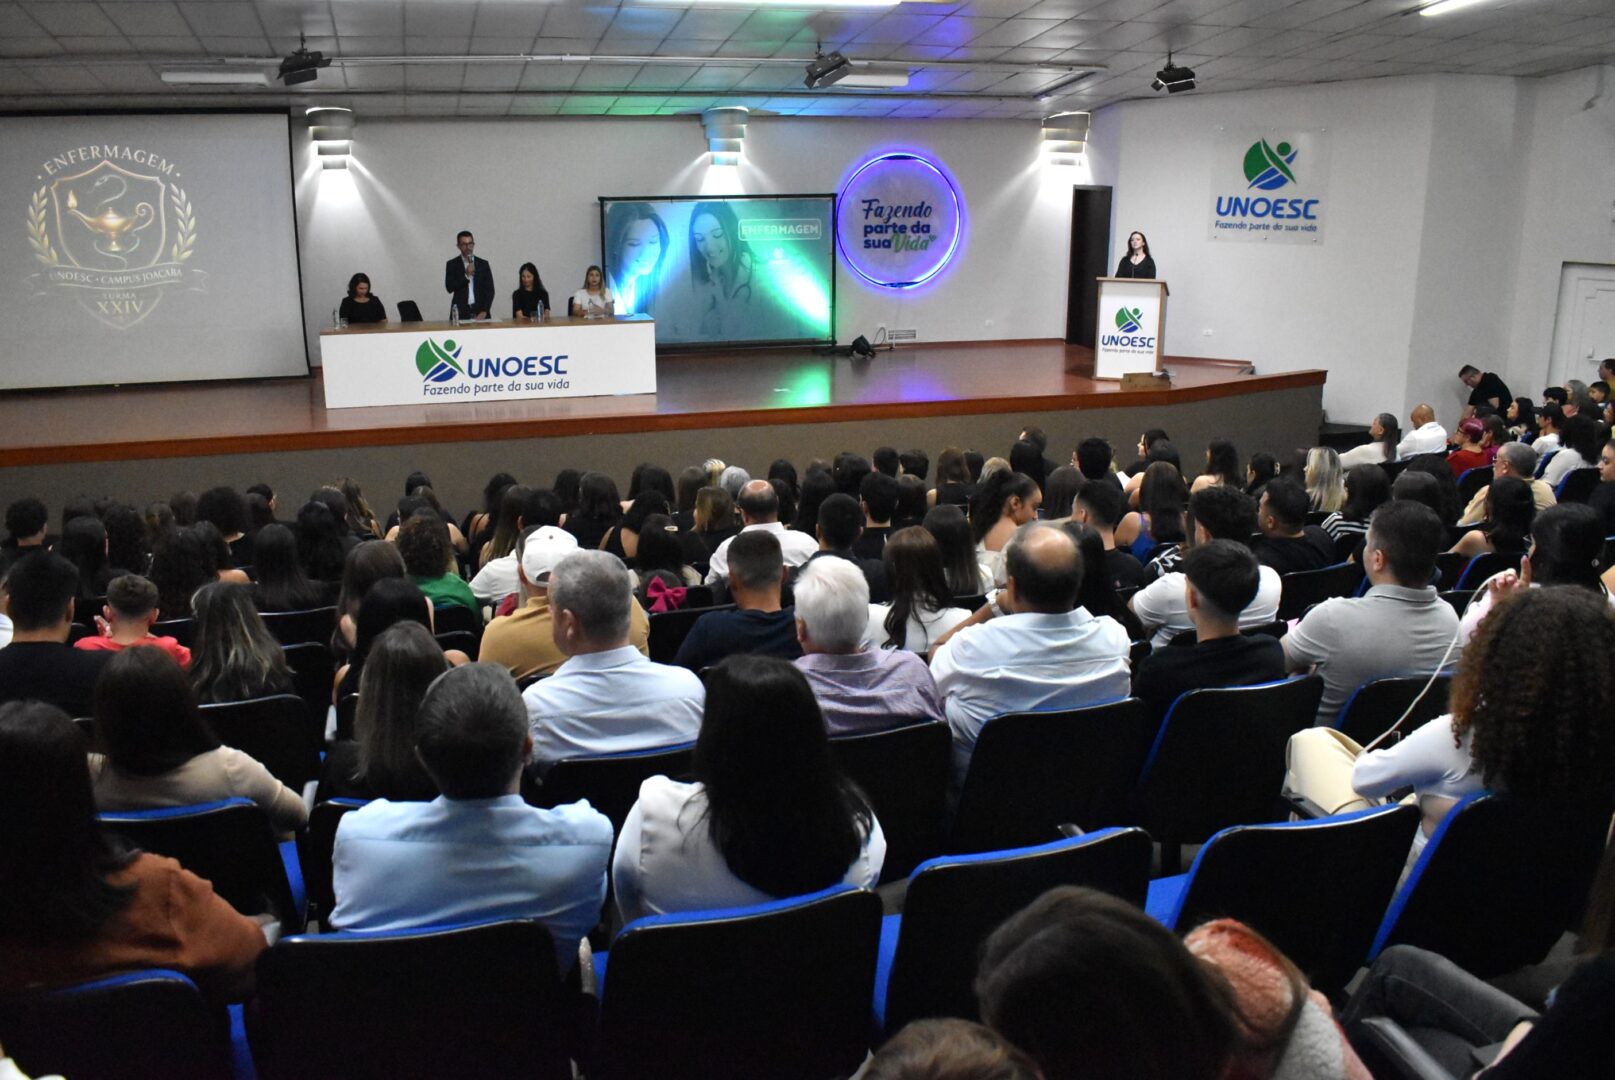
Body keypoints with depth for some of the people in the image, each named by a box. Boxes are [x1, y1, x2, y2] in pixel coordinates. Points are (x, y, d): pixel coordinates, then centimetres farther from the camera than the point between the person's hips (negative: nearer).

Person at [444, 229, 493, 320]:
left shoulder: (483, 264, 9)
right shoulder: (452, 264, 6)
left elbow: (490, 290, 5)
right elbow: (449, 288, -4)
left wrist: (484, 311, -7)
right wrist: (466, 275, -13)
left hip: (480, 313, 1)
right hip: (460, 313, -1)